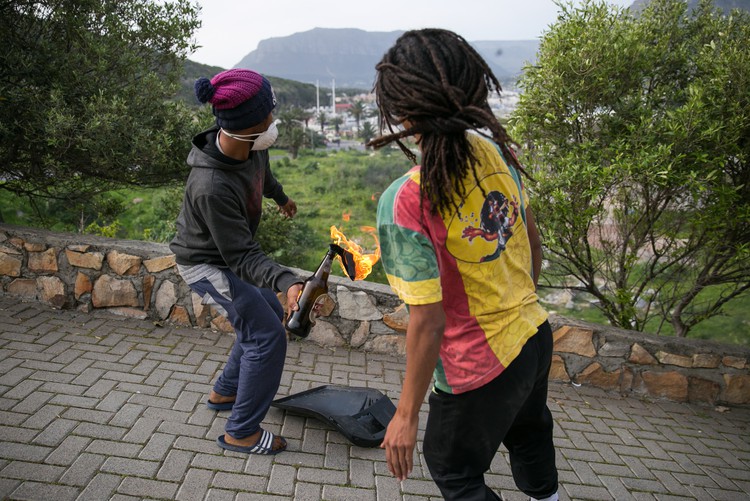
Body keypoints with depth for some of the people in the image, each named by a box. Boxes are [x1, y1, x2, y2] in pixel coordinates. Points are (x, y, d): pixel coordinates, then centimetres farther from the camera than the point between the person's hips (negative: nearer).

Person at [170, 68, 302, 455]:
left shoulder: (252, 145, -15)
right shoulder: (211, 187, -39)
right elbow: (242, 256, -31)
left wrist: (280, 196, 30)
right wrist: (286, 281, -45)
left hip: (227, 253, 9)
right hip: (207, 264, -9)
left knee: (269, 313, 19)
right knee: (267, 336, -10)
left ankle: (224, 393, 36)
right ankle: (242, 433, 6)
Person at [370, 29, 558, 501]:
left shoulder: (405, 203, -30)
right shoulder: (495, 148, -9)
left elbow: (428, 321, -26)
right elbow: (533, 242, 4)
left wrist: (407, 414, -13)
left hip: (480, 369, -7)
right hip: (534, 335, 7)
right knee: (528, 431, 37)